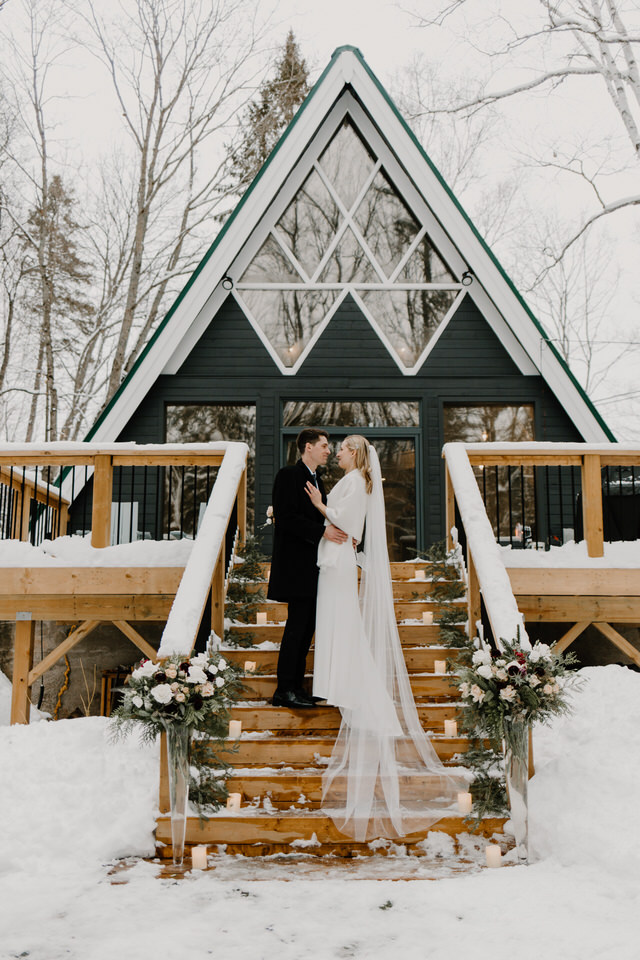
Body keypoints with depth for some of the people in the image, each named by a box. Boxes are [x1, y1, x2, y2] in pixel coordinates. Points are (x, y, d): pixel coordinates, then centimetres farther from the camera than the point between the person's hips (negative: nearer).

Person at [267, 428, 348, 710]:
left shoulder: (316, 480, 19)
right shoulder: (288, 475, -9)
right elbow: (286, 518, -19)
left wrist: (335, 532, 5)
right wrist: (322, 531, -22)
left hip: (312, 565, 9)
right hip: (296, 566, -9)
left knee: (306, 627, 10)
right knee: (296, 626, -8)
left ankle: (296, 687, 16)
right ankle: (284, 691, -1)